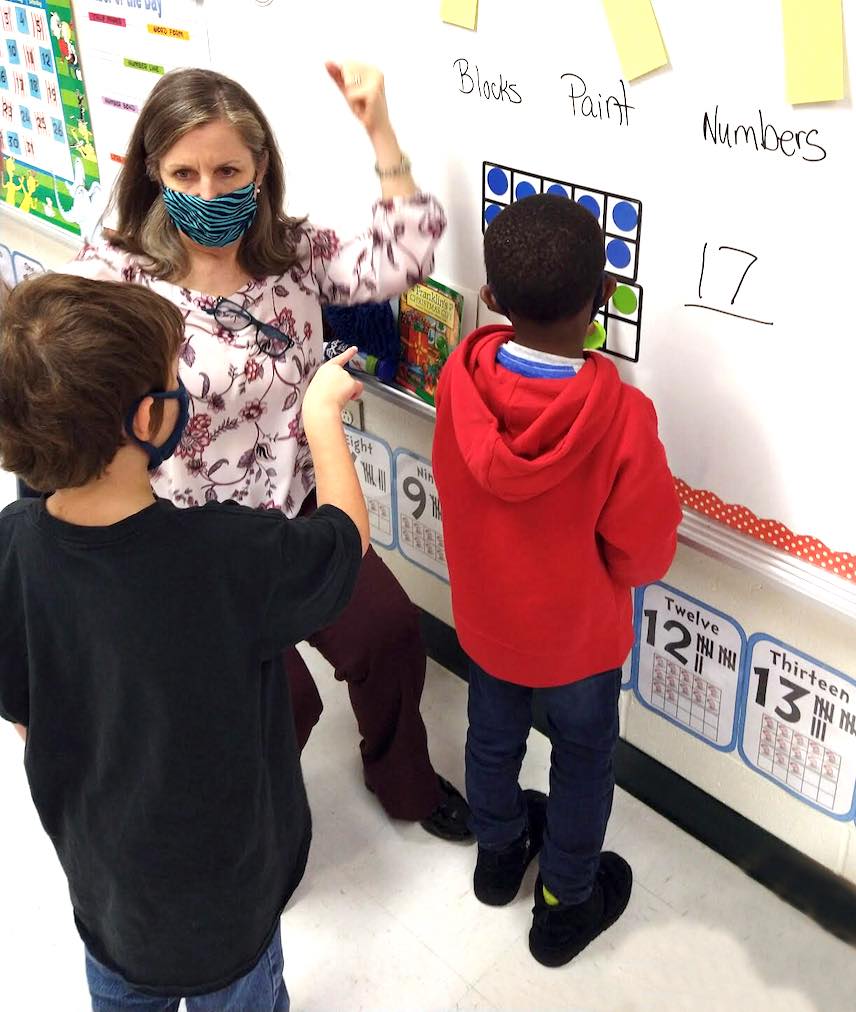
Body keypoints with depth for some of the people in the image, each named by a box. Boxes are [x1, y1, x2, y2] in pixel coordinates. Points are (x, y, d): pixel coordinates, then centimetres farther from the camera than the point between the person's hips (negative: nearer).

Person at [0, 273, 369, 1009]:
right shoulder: (229, 558, -37)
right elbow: (349, 532, -15)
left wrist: (95, 792, 13)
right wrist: (322, 411, -2)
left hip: (94, 858, 5)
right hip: (220, 873, -4)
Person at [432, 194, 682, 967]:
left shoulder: (460, 376, -23)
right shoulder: (623, 415, -34)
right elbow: (645, 556, -21)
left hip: (485, 615, 4)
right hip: (579, 633, -3)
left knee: (493, 738, 29)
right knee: (583, 764, 23)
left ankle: (498, 853, 56)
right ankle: (566, 907, 44)